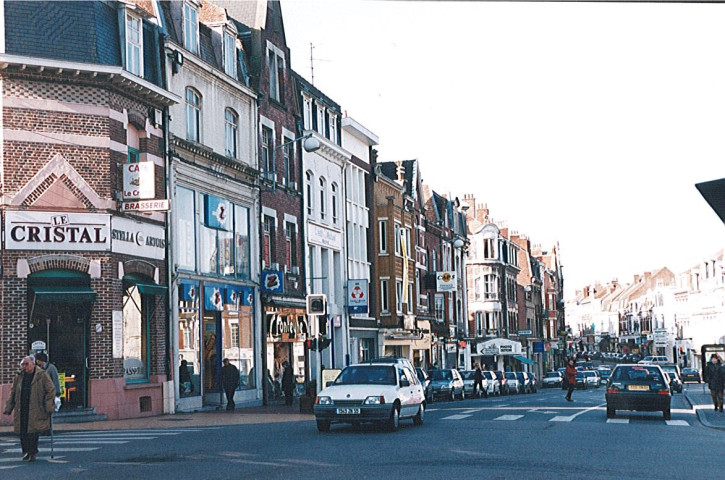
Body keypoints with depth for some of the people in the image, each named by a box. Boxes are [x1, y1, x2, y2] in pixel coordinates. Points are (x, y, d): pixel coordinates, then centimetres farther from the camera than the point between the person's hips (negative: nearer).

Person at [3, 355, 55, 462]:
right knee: (22, 432, 5)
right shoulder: (19, 377, 12)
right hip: (21, 410, 4)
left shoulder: (42, 375, -3)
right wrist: (8, 408, 12)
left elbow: (51, 390, -4)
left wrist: (48, 407, -11)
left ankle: (32, 452, 3)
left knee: (33, 431, -7)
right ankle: (26, 451, 21)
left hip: (35, 410, -4)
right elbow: (13, 393, 18)